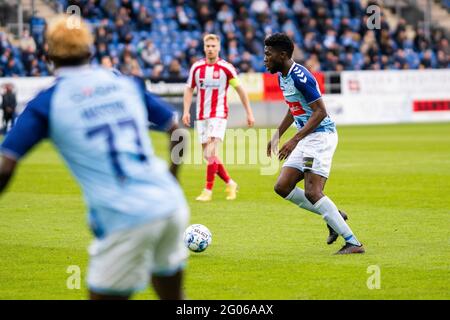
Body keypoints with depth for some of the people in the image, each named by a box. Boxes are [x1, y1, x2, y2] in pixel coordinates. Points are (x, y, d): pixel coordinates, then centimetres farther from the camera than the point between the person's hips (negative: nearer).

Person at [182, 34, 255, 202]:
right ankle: (230, 184, 22)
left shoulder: (226, 68, -5)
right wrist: (186, 111, -1)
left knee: (211, 152, -17)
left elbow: (240, 89, 2)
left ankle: (208, 190, -12)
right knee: (208, 155, 5)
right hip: (201, 116, 5)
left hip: (218, 115, -5)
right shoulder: (196, 67, 4)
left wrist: (249, 113, 2)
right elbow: (189, 89, 13)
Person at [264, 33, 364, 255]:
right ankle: (334, 217, 13)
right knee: (282, 187, 3)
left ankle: (353, 243, -13)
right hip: (306, 139, 10)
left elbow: (320, 112, -23)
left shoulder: (300, 77, -20)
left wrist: (294, 140, -26)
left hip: (321, 135, -10)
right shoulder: (282, 76, 11)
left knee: (312, 193, -17)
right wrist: (277, 135, 23)